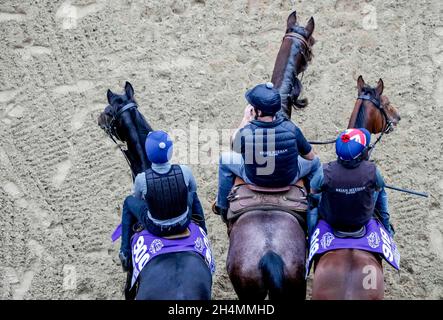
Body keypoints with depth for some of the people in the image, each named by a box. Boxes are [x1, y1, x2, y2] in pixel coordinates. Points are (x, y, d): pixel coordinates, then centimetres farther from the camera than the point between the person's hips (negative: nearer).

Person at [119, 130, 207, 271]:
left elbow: (137, 198, -4)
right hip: (183, 223, 1)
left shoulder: (141, 179, -27)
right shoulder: (184, 171, -24)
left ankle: (125, 253, 34)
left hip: (156, 228, -1)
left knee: (128, 202, 27)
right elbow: (193, 188, -1)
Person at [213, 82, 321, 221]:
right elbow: (310, 156, -9)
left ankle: (222, 206, 39)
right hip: (289, 179, 0)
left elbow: (235, 146, -2)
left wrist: (246, 119, 1)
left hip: (254, 179, 0)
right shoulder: (291, 129, -25)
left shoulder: (245, 132, -28)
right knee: (314, 162, 30)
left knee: (225, 159, 26)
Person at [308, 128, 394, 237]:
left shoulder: (326, 172, -35)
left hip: (332, 221, -1)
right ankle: (387, 228, 55)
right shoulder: (372, 171, -31)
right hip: (362, 221, 1)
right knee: (380, 191, 31)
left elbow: (312, 191, -12)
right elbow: (379, 188, -7)